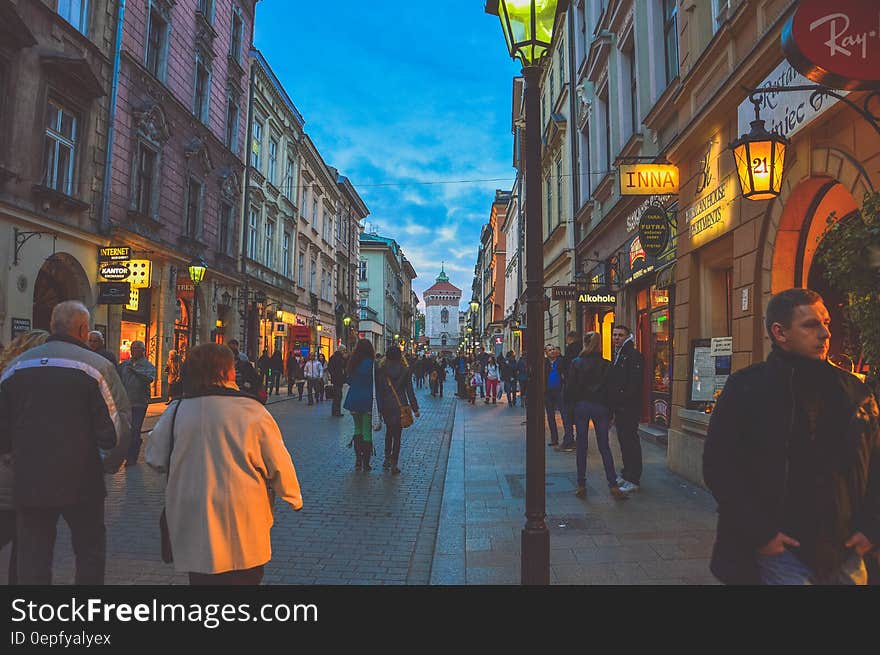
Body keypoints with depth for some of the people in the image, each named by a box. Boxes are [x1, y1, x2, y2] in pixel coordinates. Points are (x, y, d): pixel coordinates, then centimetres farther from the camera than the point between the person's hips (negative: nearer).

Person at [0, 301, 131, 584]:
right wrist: (108, 464, 4)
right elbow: (118, 427, -15)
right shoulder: (97, 366, -12)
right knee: (90, 553, 14)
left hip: (29, 483, 4)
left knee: (32, 560, 15)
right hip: (82, 484, -3)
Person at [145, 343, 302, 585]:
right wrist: (294, 498, 11)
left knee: (202, 577, 19)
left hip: (192, 527, 3)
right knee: (246, 577, 16)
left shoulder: (177, 411, -5)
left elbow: (154, 459, 8)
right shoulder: (252, 411, -13)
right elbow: (279, 465, -7)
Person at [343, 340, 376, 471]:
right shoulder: (370, 362, -12)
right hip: (367, 400, -5)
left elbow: (349, 380, 13)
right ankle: (366, 463, 6)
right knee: (367, 430, 2)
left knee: (357, 429, 16)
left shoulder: (352, 362, 4)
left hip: (353, 400, 5)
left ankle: (358, 459, 15)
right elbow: (374, 382, -12)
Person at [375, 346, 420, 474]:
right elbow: (409, 391, -3)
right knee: (397, 434, 5)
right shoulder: (405, 370, -5)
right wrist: (415, 408, 4)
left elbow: (378, 391, -2)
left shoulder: (380, 370, -3)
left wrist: (380, 408, 5)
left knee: (389, 431, 22)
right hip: (400, 405, -1)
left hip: (386, 406, 1)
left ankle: (387, 458, 19)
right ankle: (394, 464, 4)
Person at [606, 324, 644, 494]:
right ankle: (626, 473, 27)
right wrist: (612, 403, 14)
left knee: (631, 441, -5)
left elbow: (634, 383, -21)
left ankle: (634, 480, 1)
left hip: (629, 407, -9)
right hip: (619, 407, 9)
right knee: (623, 441, 16)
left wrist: (624, 400, -21)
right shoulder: (617, 356, 17)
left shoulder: (634, 355, -12)